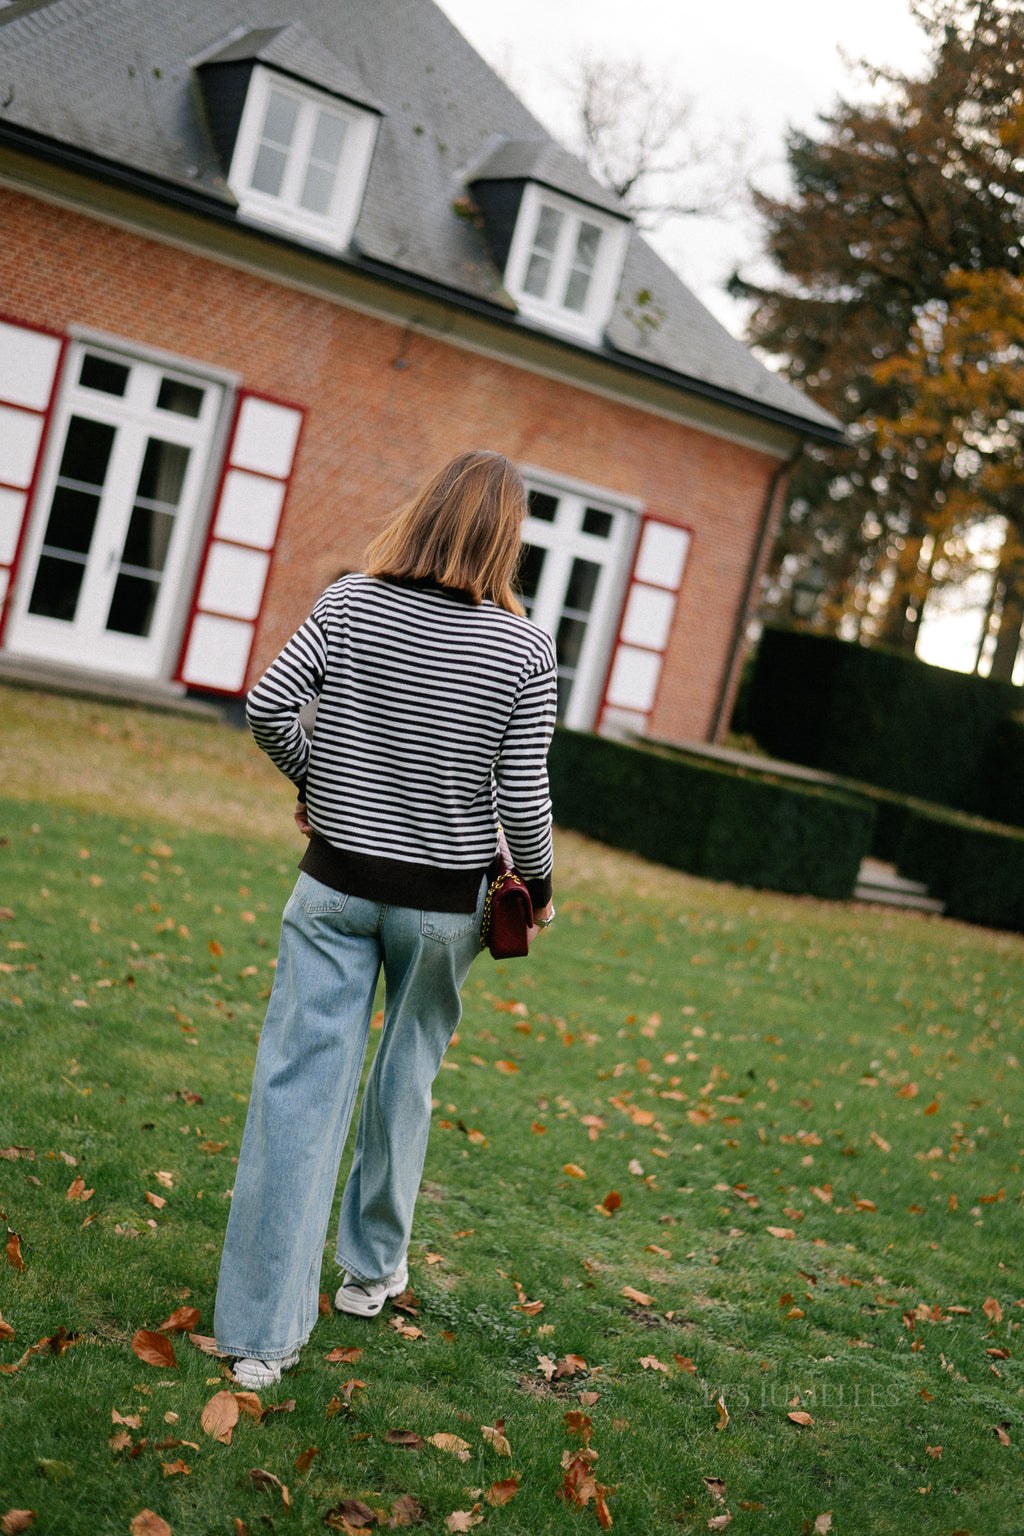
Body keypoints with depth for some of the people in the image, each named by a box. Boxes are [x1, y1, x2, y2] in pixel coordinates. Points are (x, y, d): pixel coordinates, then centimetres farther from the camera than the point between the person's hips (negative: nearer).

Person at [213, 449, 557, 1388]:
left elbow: (266, 704, -7)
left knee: (301, 1087, 1)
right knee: (405, 1076, 20)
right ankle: (373, 1267, 38)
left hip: (336, 883, 1)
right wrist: (539, 886, 6)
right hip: (444, 900, -1)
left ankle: (264, 1331, 3)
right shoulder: (525, 650, -10)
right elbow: (522, 798, -12)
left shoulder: (351, 603, -4)